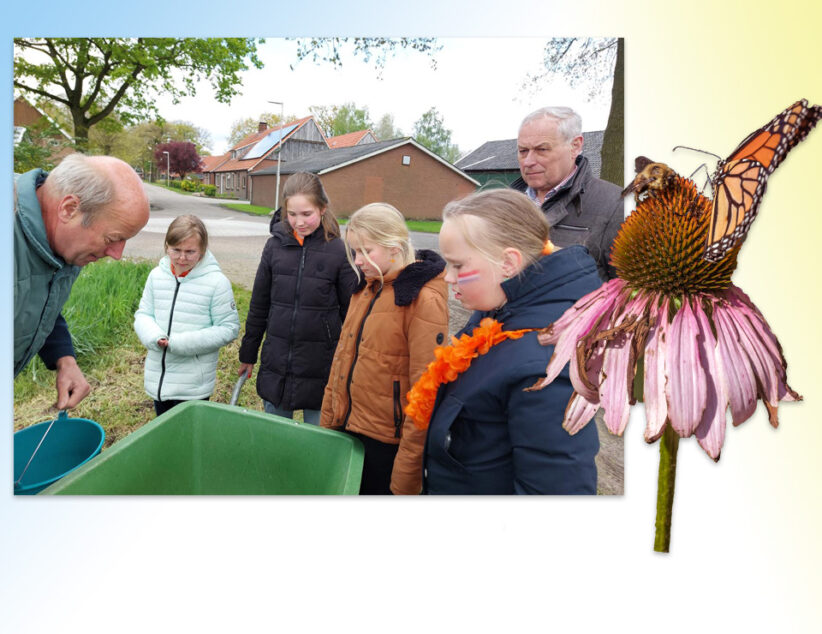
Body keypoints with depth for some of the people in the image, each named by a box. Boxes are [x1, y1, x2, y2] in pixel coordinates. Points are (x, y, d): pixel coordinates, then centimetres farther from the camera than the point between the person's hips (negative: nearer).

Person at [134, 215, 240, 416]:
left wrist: (182, 343, -19)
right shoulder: (156, 275, 2)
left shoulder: (216, 282, -12)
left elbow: (229, 328, -12)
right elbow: (143, 314, 9)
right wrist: (155, 337, -14)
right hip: (157, 379, 5)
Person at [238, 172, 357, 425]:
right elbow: (259, 305, 9)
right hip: (276, 363, 3)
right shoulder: (275, 245, 0)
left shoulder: (338, 251, -8)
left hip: (320, 367, -3)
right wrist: (248, 355, 14)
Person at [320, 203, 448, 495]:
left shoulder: (425, 301, -19)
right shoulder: (366, 287, 6)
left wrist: (405, 480, -16)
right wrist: (327, 421, 13)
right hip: (347, 430, 7)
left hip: (386, 444, -7)